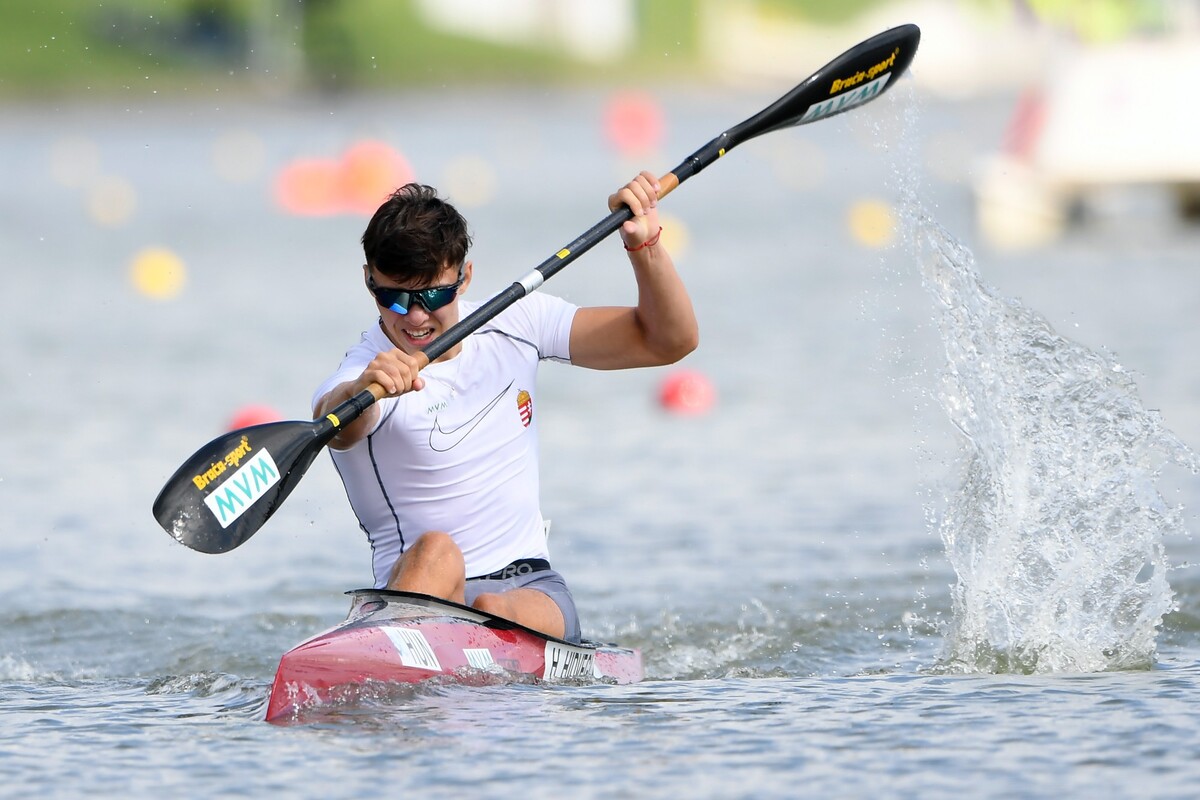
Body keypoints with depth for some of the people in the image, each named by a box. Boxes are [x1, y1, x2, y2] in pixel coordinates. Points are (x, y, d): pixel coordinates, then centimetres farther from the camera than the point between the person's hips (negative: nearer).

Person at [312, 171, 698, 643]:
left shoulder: (513, 324, 5)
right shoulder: (366, 373, -10)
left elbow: (670, 341, 7)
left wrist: (644, 244, -9)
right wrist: (361, 391, -60)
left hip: (531, 589, 4)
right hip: (415, 594, -4)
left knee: (495, 614, -32)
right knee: (435, 550, -37)